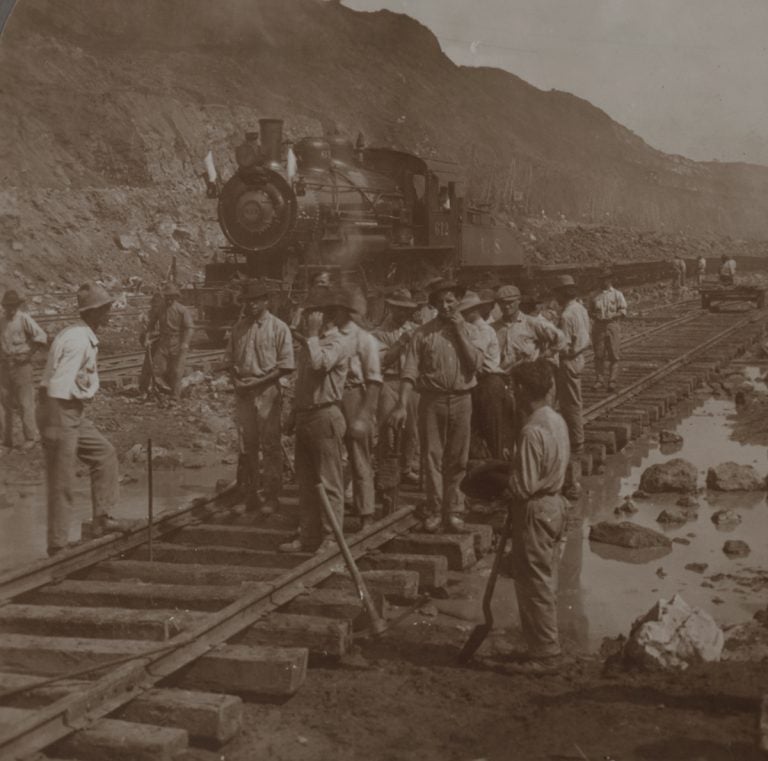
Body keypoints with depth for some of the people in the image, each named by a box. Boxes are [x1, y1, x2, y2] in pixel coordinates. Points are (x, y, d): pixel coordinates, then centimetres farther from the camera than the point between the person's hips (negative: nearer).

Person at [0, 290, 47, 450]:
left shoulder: (24, 319, -10)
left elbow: (41, 337, -18)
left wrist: (27, 354, -14)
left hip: (21, 366, -5)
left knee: (25, 403, -3)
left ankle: (31, 437, 5)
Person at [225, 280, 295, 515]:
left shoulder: (278, 328, -5)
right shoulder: (239, 327, 10)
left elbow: (286, 366, -9)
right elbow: (229, 357, 17)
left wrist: (256, 383, -15)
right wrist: (235, 378, -3)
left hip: (267, 391, -5)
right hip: (243, 392, 5)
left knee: (270, 446, -2)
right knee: (247, 446, 10)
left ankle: (271, 496, 5)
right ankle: (252, 493, 20)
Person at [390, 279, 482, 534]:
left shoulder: (470, 330, 9)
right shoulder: (423, 333, 3)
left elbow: (476, 364, -6)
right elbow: (410, 370, -3)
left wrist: (460, 332, -7)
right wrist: (402, 405, -12)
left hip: (461, 400, 1)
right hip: (432, 399, -1)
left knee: (457, 459, 5)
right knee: (432, 456, -2)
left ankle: (454, 512, 14)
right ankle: (434, 511, 5)